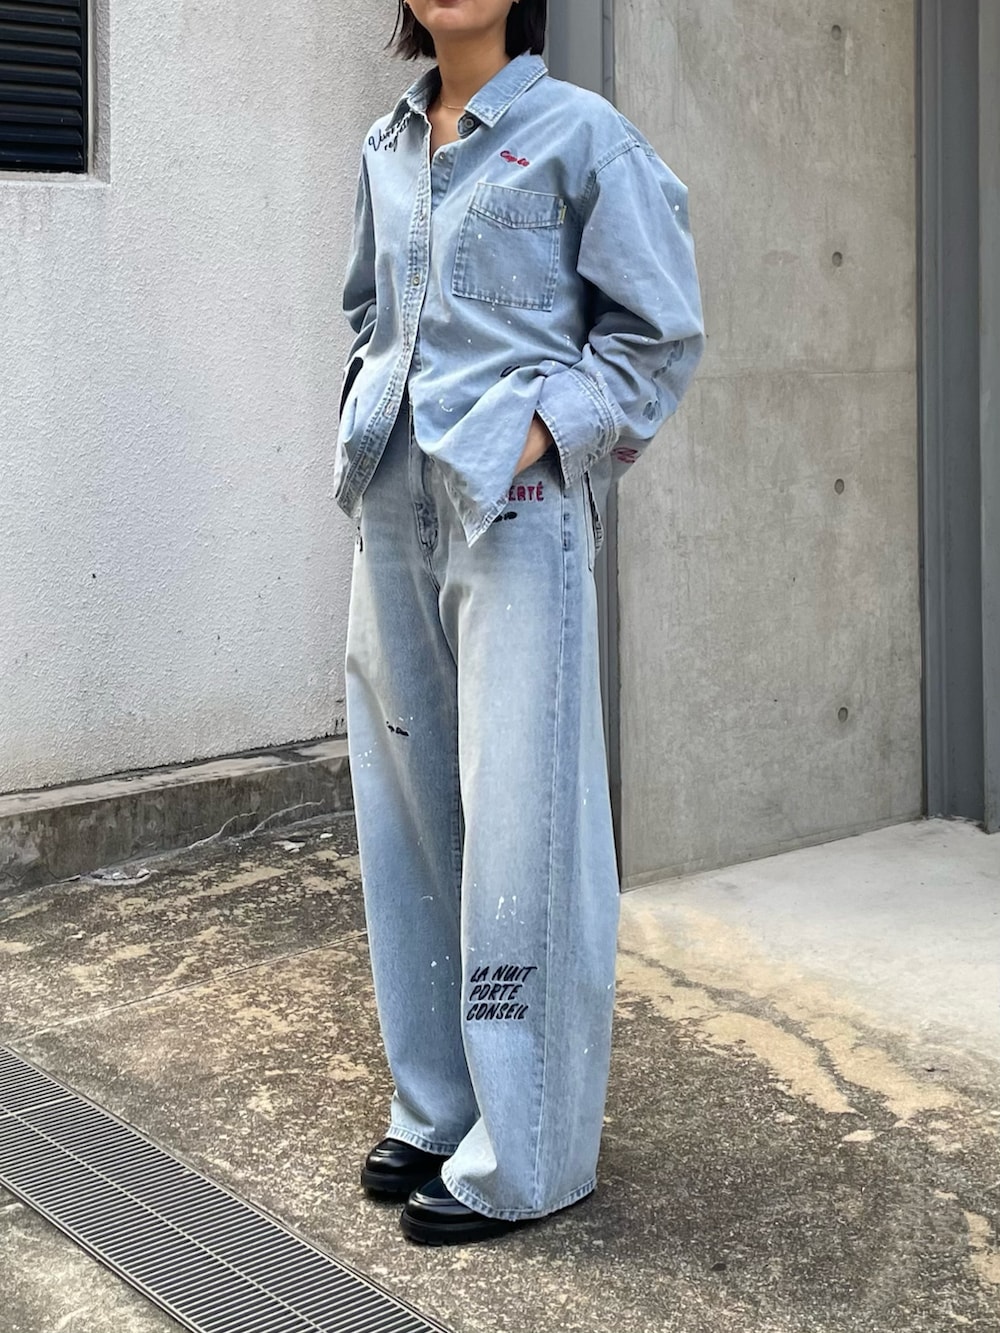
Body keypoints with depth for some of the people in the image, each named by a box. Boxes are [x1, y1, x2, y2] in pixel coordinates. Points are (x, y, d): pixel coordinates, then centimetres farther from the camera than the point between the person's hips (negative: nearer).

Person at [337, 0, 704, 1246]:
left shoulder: (580, 135, -2)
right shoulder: (386, 147, 14)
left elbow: (659, 333, -2)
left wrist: (541, 433, -11)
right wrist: (364, 424, 12)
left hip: (514, 512, -6)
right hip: (395, 511, 6)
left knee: (515, 822, -5)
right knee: (409, 810, 10)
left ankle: (521, 1155, 6)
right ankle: (435, 1108, 23)